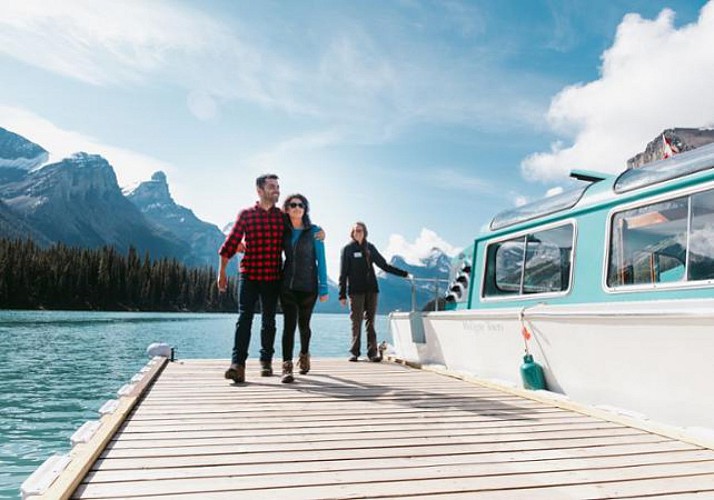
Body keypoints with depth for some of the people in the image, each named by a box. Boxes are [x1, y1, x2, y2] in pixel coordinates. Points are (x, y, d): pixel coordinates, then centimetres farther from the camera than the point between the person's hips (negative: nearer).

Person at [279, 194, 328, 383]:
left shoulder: (314, 231, -2)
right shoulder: (284, 231, 5)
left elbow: (320, 260, -2)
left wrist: (323, 288, -5)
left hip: (308, 286, -1)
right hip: (287, 285, 1)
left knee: (303, 324, 11)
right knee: (289, 325, -7)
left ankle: (304, 355, 37)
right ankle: (287, 367, -7)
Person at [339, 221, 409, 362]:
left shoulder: (370, 247, 12)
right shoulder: (348, 249, 2)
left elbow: (384, 265, 17)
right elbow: (343, 273, -1)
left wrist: (404, 273, 13)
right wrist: (342, 294, -7)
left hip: (371, 289, 3)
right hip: (355, 291, -3)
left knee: (370, 321, 1)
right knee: (356, 322, -2)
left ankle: (372, 352, 0)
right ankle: (355, 352, 6)